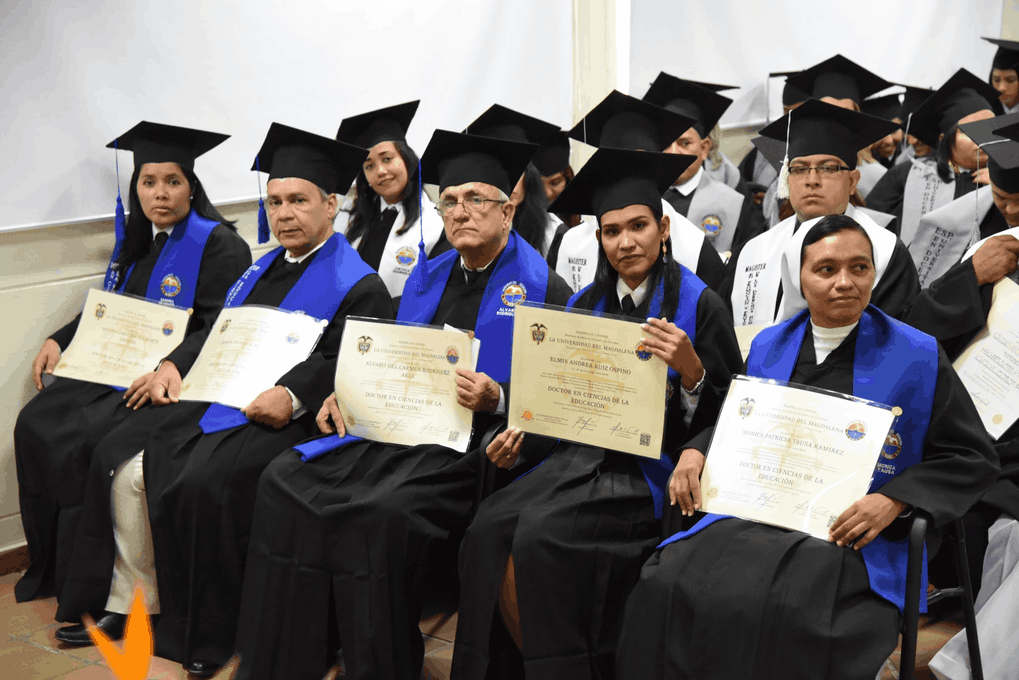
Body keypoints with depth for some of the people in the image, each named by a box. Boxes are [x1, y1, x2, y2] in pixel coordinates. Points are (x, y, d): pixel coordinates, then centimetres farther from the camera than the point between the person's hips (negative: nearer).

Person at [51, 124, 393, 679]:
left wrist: (292, 395, -30)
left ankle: (200, 635, -11)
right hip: (220, 395, 9)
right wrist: (176, 363, 8)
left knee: (202, 482, -30)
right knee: (121, 455, -4)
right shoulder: (265, 267, 21)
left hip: (282, 414, -8)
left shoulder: (358, 284, -6)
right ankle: (127, 604, 5)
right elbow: (220, 330, 25)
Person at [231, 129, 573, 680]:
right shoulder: (429, 277, 19)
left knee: (381, 513, -32)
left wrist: (495, 401, -23)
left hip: (473, 443, -7)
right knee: (283, 481, -12)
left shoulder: (540, 289, -2)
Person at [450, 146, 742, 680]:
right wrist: (524, 432, 3)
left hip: (653, 462, -5)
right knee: (488, 530, -19)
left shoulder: (698, 303, -3)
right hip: (583, 454, 6)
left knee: (542, 535, -28)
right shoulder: (587, 304, 13)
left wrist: (689, 368, -23)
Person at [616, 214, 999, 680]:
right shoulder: (769, 347, 13)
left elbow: (972, 458, 3)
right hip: (755, 514, 4)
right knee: (667, 584, -23)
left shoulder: (916, 357, 1)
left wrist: (893, 501, -12)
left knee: (791, 612, -34)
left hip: (856, 535, -3)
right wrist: (695, 452, 5)